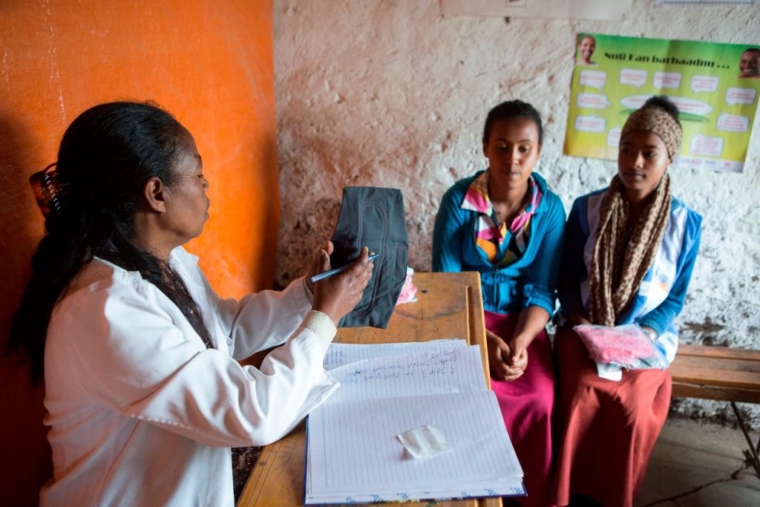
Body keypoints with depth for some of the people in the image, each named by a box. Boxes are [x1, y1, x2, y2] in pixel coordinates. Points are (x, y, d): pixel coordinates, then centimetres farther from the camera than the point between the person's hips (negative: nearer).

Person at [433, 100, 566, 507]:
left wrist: (520, 342, -22)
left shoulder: (549, 208, -6)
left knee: (539, 398, -20)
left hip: (522, 318, 2)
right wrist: (485, 339, -21)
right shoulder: (458, 199, -11)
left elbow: (542, 291, -5)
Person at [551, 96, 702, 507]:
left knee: (634, 406, -24)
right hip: (585, 330, 0)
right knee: (583, 396, -25)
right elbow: (567, 281, 2)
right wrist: (581, 323, -14)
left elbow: (675, 297, 2)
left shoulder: (686, 223, -3)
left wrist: (643, 335, -13)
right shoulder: (586, 209, -2)